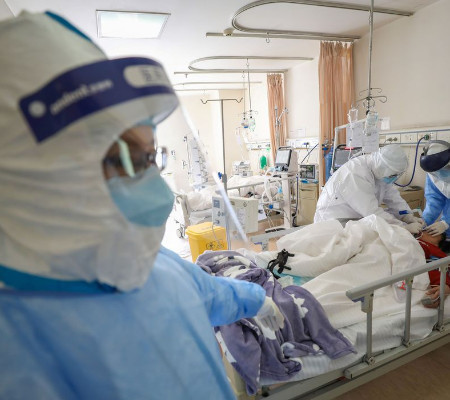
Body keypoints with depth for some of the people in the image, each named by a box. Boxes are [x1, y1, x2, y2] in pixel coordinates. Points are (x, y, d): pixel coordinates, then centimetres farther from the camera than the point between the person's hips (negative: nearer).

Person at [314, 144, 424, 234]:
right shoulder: (356, 175, -30)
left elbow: (392, 196, 2)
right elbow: (372, 213, -31)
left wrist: (407, 216, -13)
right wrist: (406, 227, -27)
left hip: (358, 219, 9)